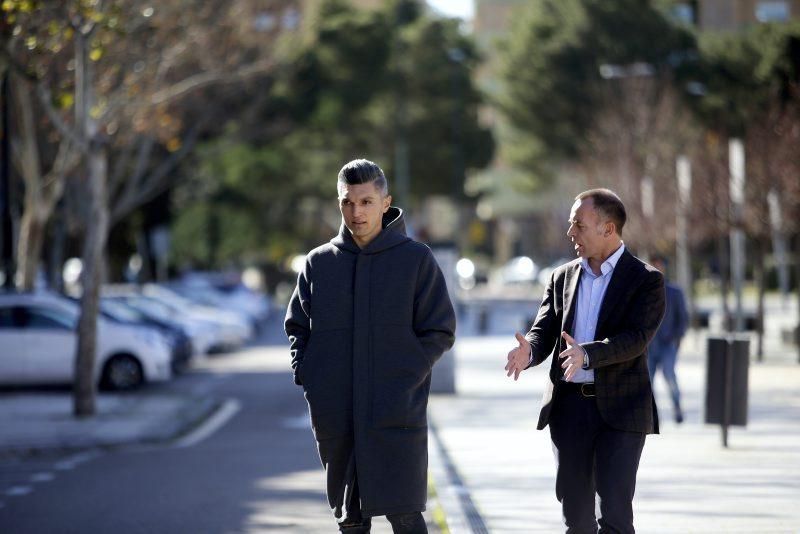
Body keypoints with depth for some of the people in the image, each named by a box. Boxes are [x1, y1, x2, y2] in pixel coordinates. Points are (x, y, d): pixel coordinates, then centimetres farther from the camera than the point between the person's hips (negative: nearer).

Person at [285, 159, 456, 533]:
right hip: (334, 416, 3)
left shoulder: (416, 259, 0)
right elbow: (297, 327, 18)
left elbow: (439, 332, 1)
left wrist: (404, 379, -9)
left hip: (396, 416, -3)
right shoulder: (319, 262, 9)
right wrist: (305, 373, 2)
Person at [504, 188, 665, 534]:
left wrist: (587, 354, -33)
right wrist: (529, 351, -20)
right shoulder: (562, 278, 13)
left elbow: (636, 338, -16)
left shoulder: (645, 280, -3)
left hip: (619, 409, -5)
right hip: (569, 405, 5)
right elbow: (544, 331, 5)